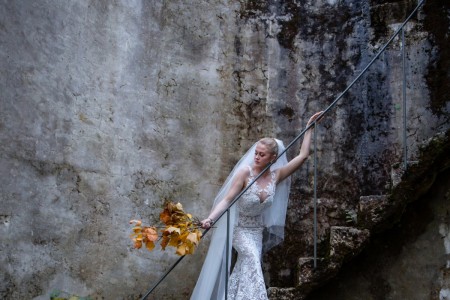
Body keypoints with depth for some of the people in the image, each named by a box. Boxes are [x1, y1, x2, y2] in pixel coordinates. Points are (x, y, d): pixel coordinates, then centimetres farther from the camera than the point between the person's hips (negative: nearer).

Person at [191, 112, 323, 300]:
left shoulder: (276, 175, -8)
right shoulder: (245, 172, -21)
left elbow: (302, 156, -5)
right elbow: (227, 199, -24)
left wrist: (309, 128, -2)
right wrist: (211, 218, -38)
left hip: (258, 231, 5)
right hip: (240, 229, -5)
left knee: (244, 271, 8)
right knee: (252, 260, -27)